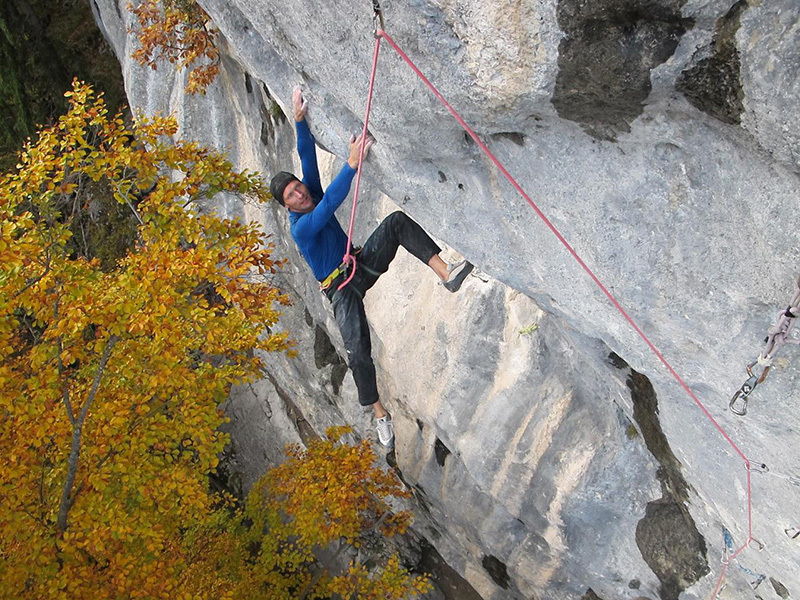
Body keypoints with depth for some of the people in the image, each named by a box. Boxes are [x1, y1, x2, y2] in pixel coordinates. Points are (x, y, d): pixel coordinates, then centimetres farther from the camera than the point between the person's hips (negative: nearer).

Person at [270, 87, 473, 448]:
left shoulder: (313, 195, 2)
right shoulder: (300, 228, -19)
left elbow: (307, 156, 0)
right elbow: (330, 204, -35)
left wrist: (299, 120, -11)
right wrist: (352, 164, -43)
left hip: (362, 264, 7)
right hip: (342, 289, -7)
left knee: (397, 222, -21)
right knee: (358, 355, -27)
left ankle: (446, 273, -37)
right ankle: (379, 412, -3)